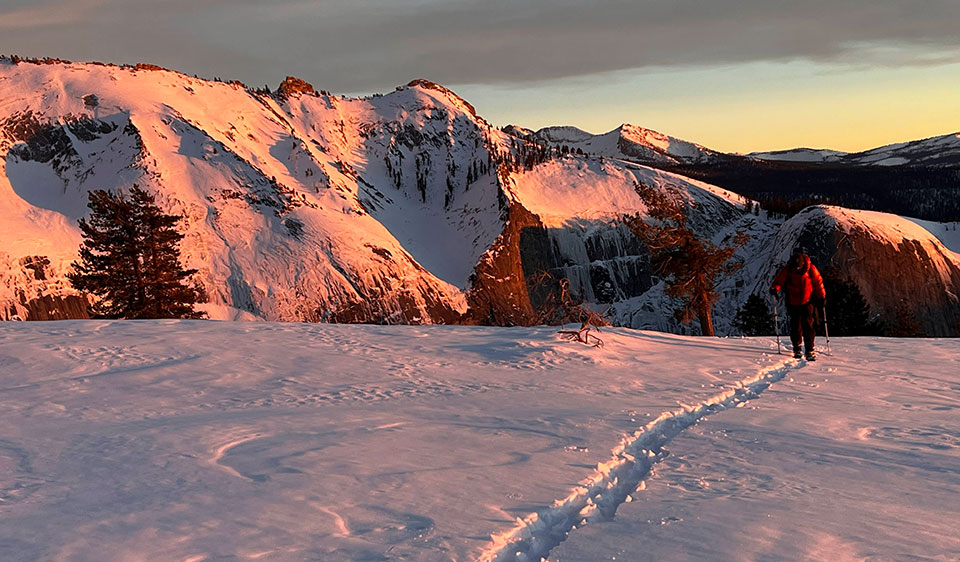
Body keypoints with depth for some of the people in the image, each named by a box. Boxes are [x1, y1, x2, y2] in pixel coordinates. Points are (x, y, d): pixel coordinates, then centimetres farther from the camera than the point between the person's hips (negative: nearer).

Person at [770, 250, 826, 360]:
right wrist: (775, 288, -29)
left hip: (807, 302, -1)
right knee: (795, 326, 5)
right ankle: (797, 348, 24)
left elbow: (818, 282, 0)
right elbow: (779, 280, -7)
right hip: (793, 303, 1)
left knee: (807, 325, -12)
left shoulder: (810, 269, -12)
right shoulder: (787, 270, -10)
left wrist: (822, 297, 3)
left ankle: (809, 351, -12)